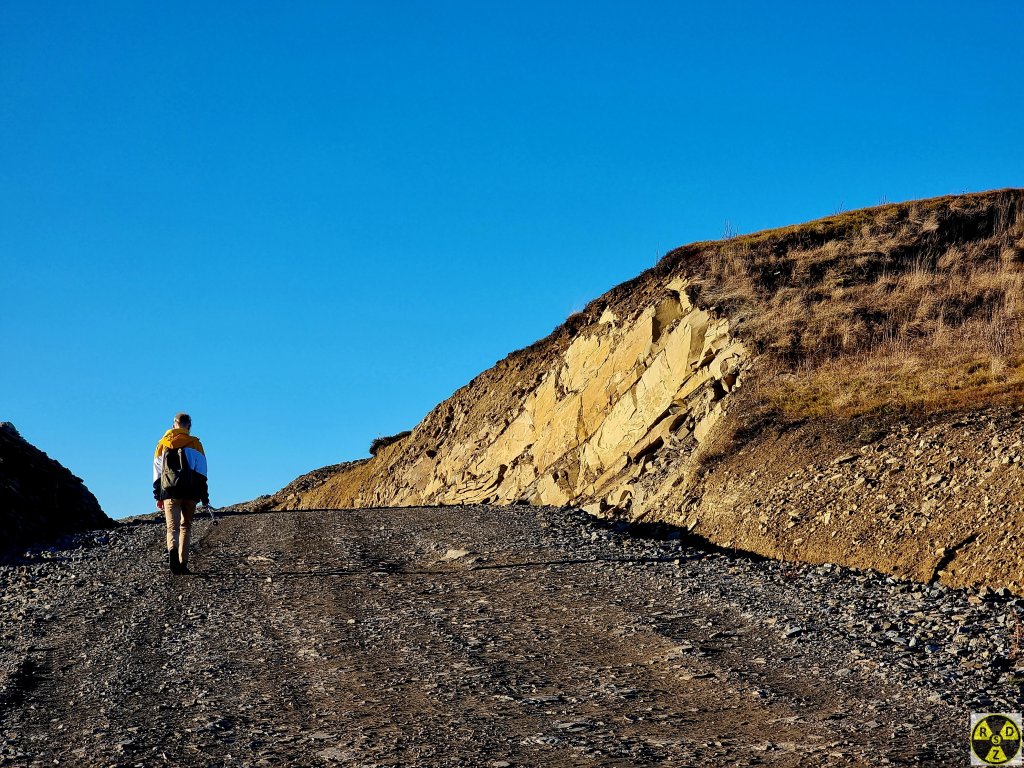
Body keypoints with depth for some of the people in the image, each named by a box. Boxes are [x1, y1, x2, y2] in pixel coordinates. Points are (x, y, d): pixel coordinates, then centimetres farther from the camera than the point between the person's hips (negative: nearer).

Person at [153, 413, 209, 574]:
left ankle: (172, 550, -36)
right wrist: (204, 496, 5)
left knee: (172, 526, -5)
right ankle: (182, 563, 8)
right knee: (186, 526, 12)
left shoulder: (163, 443, 13)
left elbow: (157, 472, 15)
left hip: (169, 492, 1)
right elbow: (201, 472, 2)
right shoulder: (194, 443, 5)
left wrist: (158, 497, 19)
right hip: (190, 492, -1)